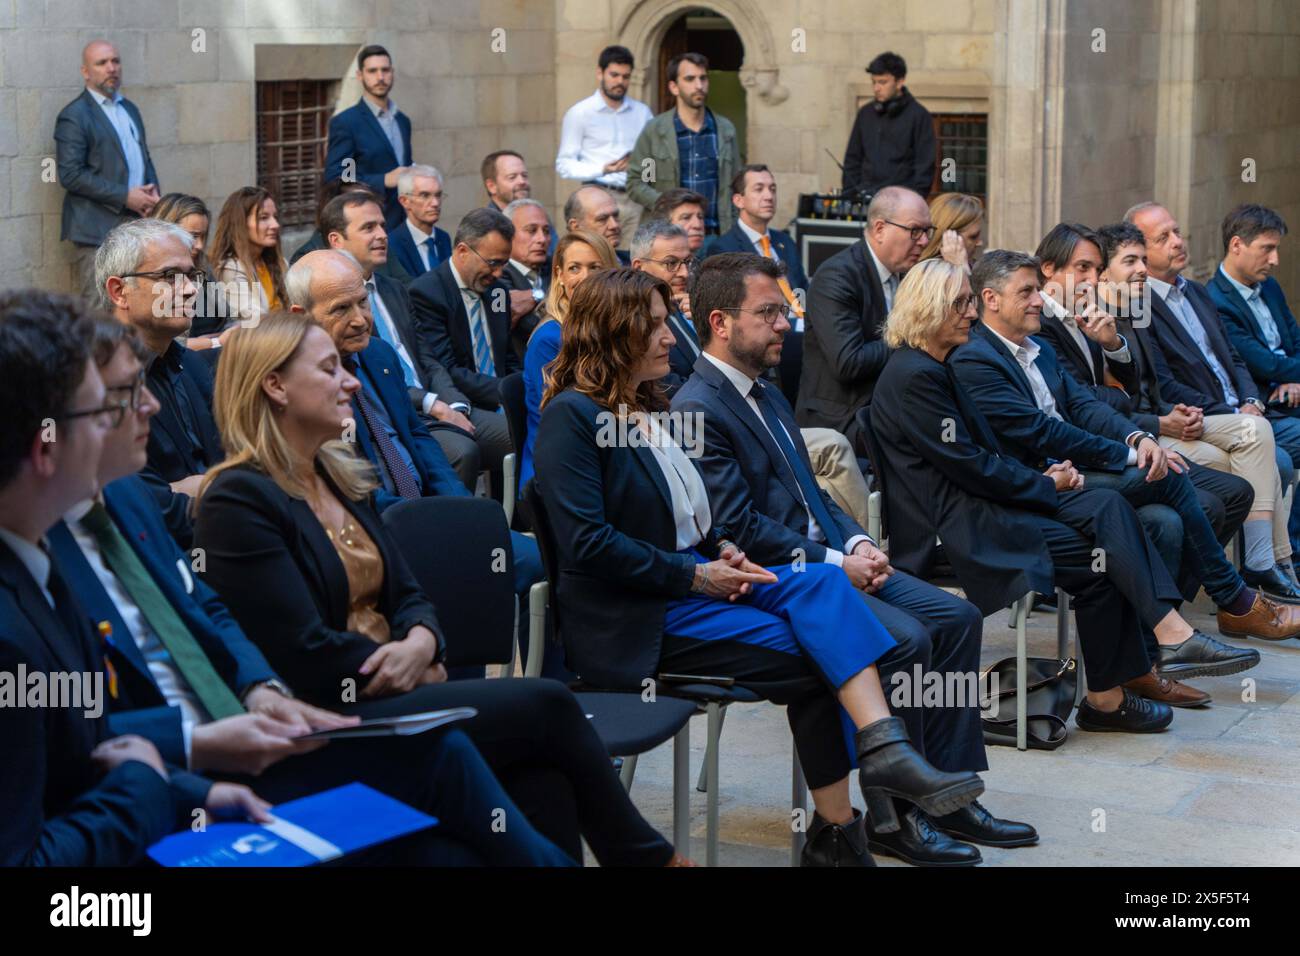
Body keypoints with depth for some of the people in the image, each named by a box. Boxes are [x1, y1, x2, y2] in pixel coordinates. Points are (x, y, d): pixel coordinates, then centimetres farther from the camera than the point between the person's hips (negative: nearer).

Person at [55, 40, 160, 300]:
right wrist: (125, 196, -15)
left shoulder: (130, 109, 20)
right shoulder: (73, 116, -5)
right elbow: (70, 175, -13)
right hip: (99, 229, -7)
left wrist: (153, 192, 5)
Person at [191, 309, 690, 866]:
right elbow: (306, 658, -17)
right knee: (547, 706, -14)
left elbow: (407, 595, 15)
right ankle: (646, 857, 6)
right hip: (326, 724, -8)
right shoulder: (237, 501, -11)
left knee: (542, 779, -20)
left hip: (390, 695, 8)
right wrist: (420, 670, -8)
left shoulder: (340, 477, 16)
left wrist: (420, 644, -8)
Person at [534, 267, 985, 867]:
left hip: (692, 580, 8)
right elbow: (587, 542, -20)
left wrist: (720, 550, 2)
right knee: (812, 654, -21)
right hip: (634, 619, -8)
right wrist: (695, 574, -17)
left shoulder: (646, 408, 17)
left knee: (820, 582, -19)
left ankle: (884, 750, -34)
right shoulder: (571, 415, -11)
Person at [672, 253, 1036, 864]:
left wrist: (857, 543, 1)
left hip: (823, 557, 10)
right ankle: (896, 816, -12)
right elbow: (739, 528, -20)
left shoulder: (766, 395, 18)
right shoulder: (697, 410, -14)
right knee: (905, 638, -26)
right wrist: (835, 563, -17)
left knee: (958, 618, -2)